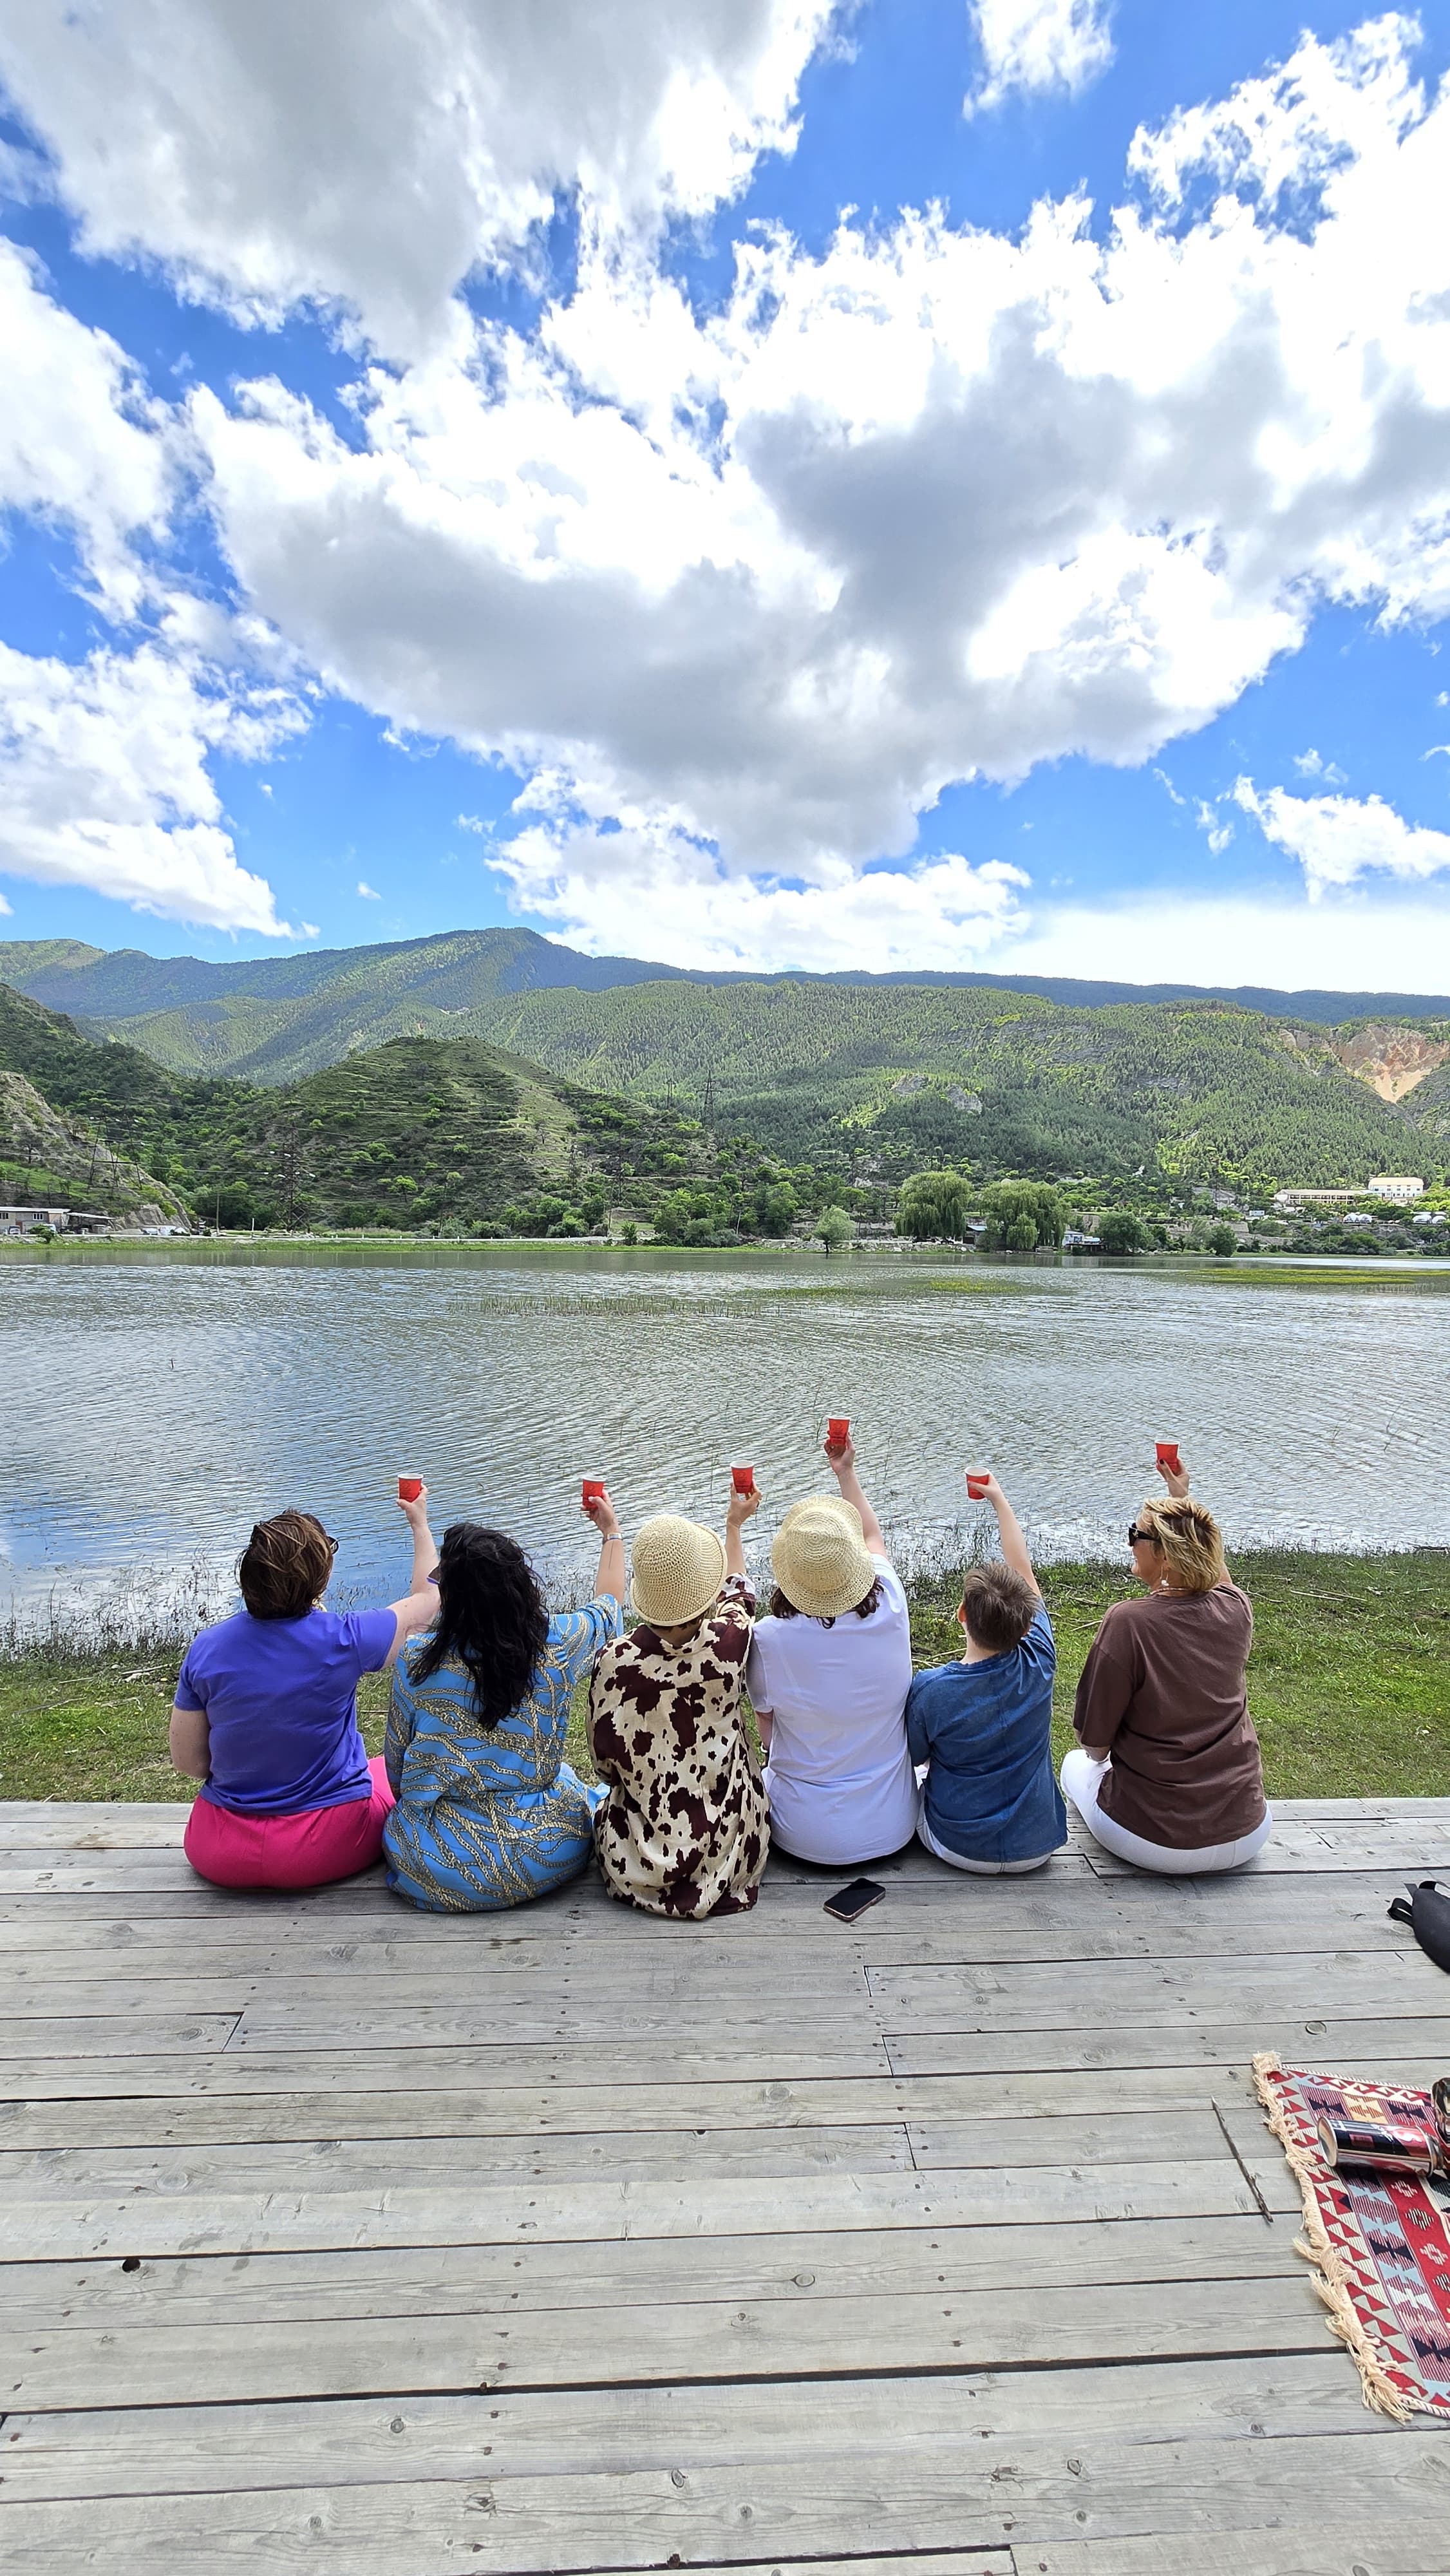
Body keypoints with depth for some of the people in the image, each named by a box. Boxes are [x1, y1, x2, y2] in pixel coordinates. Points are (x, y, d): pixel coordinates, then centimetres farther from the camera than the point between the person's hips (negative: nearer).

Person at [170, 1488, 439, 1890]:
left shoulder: (205, 1649, -12)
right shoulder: (344, 1639, -20)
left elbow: (188, 1762, -2)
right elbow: (428, 1600, -2)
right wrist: (420, 1525, 13)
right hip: (326, 1850, -3)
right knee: (391, 1771, 26)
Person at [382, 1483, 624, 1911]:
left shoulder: (416, 1663, -16)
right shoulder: (557, 1646, -14)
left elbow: (397, 1770, -1)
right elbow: (609, 1605, 9)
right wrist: (611, 1532, 24)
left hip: (435, 1866, 0)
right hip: (546, 1857, 0)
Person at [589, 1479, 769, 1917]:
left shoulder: (616, 1661, -20)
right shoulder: (730, 1641, -18)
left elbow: (606, 1759, -5)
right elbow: (738, 1592, 7)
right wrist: (734, 1526, 23)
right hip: (728, 1844, 0)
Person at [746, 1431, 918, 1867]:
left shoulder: (768, 1638, -25)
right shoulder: (891, 1611, -18)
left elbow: (766, 1726, -5)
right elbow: (873, 1536, 4)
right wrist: (846, 1474, 17)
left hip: (805, 1838, -2)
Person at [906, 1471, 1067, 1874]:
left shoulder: (928, 1689, -25)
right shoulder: (1038, 1664, -18)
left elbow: (915, 1756, -4)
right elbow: (1023, 1570, -4)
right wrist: (999, 1500, 7)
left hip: (958, 1849, -1)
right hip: (1037, 1848, 1)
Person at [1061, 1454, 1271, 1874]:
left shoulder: (1128, 1622, -22)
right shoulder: (1235, 1608, -8)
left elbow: (1094, 1745, -12)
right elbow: (1212, 1562, 20)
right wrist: (1183, 1497, 28)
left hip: (1153, 1843, -4)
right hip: (1246, 1836, 5)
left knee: (1076, 1763, 26)